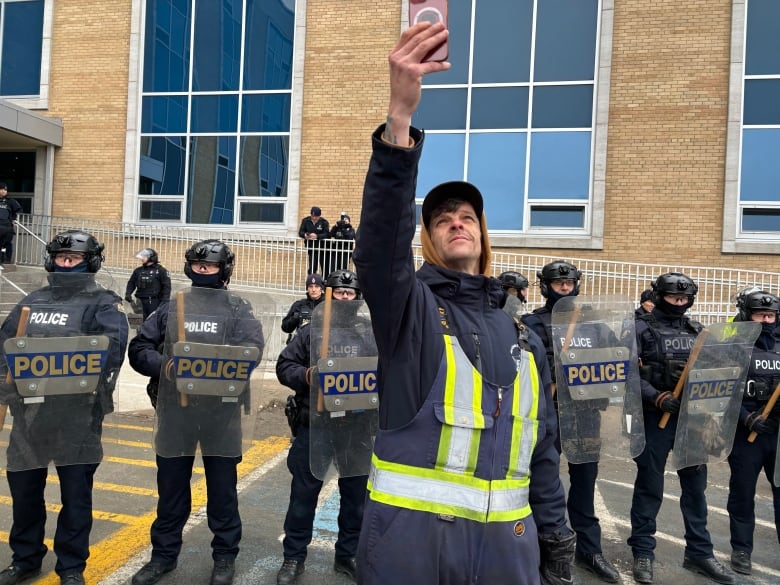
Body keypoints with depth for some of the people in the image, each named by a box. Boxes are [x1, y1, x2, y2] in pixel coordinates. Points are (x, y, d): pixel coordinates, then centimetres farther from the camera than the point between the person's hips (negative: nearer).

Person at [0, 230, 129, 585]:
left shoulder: (103, 303, -3)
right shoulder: (33, 301, 16)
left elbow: (112, 345, -20)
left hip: (77, 413, -5)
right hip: (29, 410, 6)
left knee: (75, 492, 6)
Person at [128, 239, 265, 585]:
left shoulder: (237, 309, 2)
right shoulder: (171, 307, 9)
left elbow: (252, 348, -13)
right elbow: (139, 349, 6)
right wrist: (164, 365, -13)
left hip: (221, 410, -2)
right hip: (175, 408, 2)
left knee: (222, 487, 10)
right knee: (171, 485, 15)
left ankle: (225, 557, 27)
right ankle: (164, 554, 33)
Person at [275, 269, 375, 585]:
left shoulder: (372, 334, 6)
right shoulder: (311, 330, 3)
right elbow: (285, 365, 2)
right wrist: (306, 375, -16)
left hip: (358, 427, 2)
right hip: (314, 425, -1)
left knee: (356, 495, 14)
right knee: (304, 493, 10)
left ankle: (348, 555, 32)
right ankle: (294, 557, 28)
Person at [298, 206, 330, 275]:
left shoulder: (324, 222, -8)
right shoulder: (306, 221, -1)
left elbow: (327, 234, -18)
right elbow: (300, 232, -3)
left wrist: (317, 236, -35)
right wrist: (305, 235, -26)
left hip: (322, 248, -1)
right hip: (311, 248, 1)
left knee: (325, 268, 5)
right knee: (312, 268, 1)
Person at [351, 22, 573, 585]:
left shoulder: (523, 339, 11)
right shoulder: (408, 306, -3)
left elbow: (542, 452, 14)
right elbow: (381, 237, -24)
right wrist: (400, 115, -35)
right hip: (410, 536, -3)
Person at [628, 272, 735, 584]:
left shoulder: (697, 330, 10)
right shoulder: (641, 329, -5)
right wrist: (658, 398, -20)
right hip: (655, 417, -5)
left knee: (695, 485, 13)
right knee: (649, 486, 5)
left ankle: (699, 552, 28)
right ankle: (643, 552, 17)